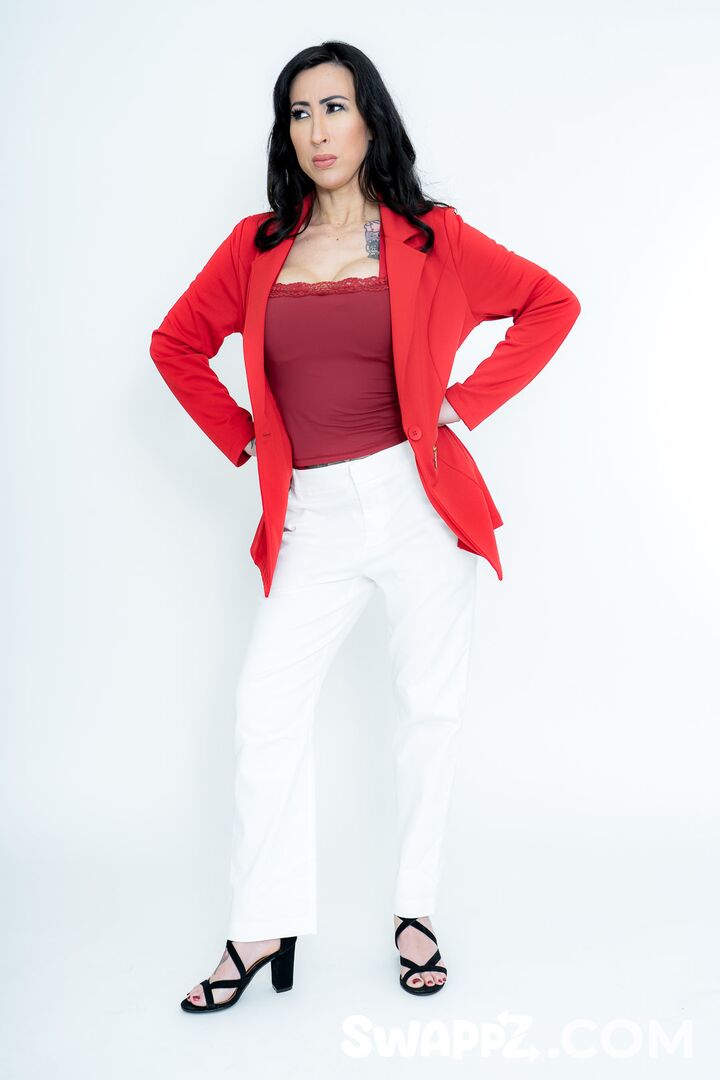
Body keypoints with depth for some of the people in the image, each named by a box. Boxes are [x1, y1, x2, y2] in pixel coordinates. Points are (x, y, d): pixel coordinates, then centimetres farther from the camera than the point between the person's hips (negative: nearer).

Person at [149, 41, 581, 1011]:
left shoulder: (430, 239, 1)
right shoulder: (257, 247, 8)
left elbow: (552, 304, 7)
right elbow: (177, 345, 19)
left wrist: (468, 402, -1)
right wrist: (244, 439, 8)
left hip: (421, 503, -2)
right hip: (313, 517, 2)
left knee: (429, 707, 5)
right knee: (266, 711, -4)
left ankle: (417, 911, 22)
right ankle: (263, 930, 10)